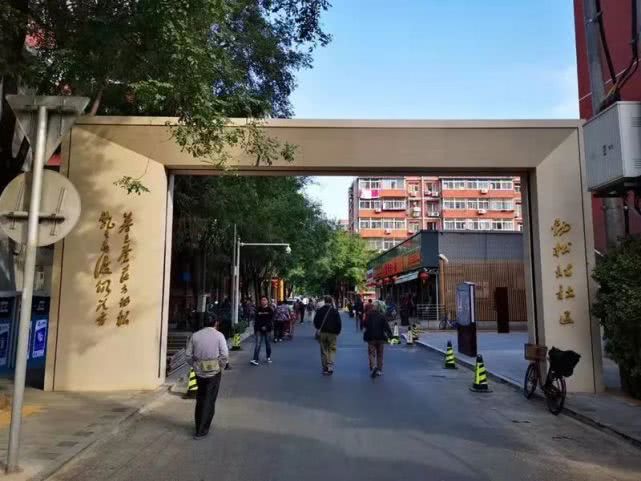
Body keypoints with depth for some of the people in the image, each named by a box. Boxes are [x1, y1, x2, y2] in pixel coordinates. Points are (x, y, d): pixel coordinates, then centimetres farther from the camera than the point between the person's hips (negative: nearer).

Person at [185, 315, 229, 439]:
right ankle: (202, 431, 8)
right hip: (214, 372, -3)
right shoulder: (219, 335, -6)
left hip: (199, 372, 3)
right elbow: (224, 355, -12)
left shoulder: (195, 335, 2)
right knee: (209, 401, 6)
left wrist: (194, 366, 13)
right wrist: (221, 368, 2)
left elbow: (188, 355, 1)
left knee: (200, 399, 20)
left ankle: (199, 426, 30)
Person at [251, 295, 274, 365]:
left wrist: (266, 326, -19)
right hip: (259, 329, 1)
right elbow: (256, 319, 10)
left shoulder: (270, 309, -1)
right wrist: (255, 328, 4)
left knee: (267, 343, 11)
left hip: (267, 329, -1)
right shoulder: (258, 309, 7)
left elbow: (271, 320, -8)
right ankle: (255, 359, -12)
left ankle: (269, 357, 28)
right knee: (257, 344, -7)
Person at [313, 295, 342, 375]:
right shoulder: (335, 311, -6)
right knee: (332, 350, 4)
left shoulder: (319, 311, 0)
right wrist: (337, 332, 8)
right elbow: (338, 323, -5)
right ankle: (330, 367, -11)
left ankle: (325, 368, 15)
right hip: (332, 333, -2)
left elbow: (315, 321, 6)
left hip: (322, 333, 2)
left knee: (324, 351, 12)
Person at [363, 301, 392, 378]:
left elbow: (365, 324, -3)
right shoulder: (382, 316, -6)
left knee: (371, 353, 4)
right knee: (380, 354, 14)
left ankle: (373, 366, -19)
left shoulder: (369, 315, -8)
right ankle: (379, 370, 15)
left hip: (371, 337, -1)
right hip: (381, 337, 1)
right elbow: (386, 326, -9)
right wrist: (390, 334, -2)